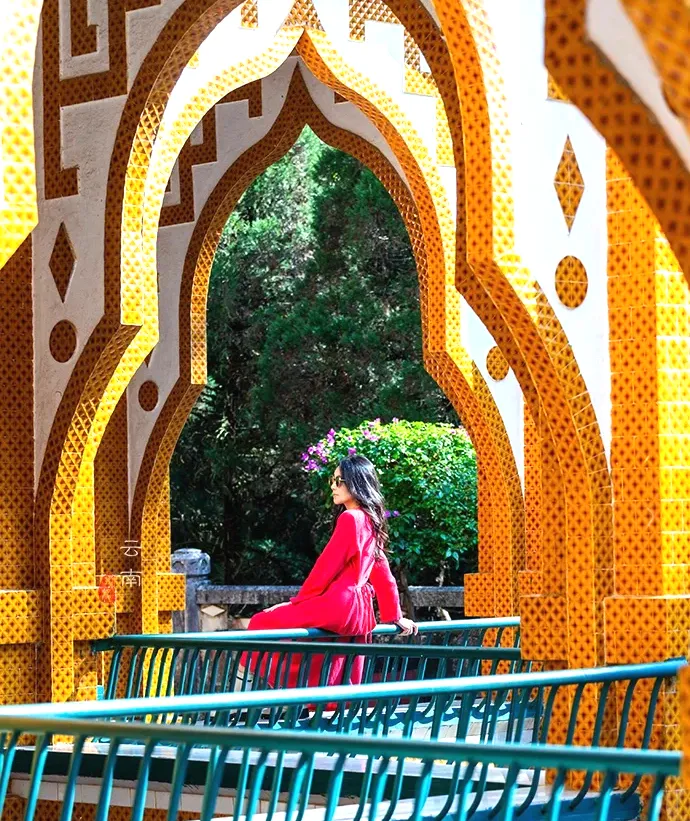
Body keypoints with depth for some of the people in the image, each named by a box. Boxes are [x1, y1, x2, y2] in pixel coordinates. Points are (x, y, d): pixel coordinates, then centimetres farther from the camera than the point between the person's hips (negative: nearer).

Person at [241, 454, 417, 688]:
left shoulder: (350, 518, -12)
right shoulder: (370, 521, 15)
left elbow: (327, 566, -13)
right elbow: (383, 573, 19)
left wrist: (299, 600, -5)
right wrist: (396, 616, 23)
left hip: (337, 605, -10)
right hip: (358, 609, 10)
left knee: (263, 623, -5)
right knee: (336, 685, 12)